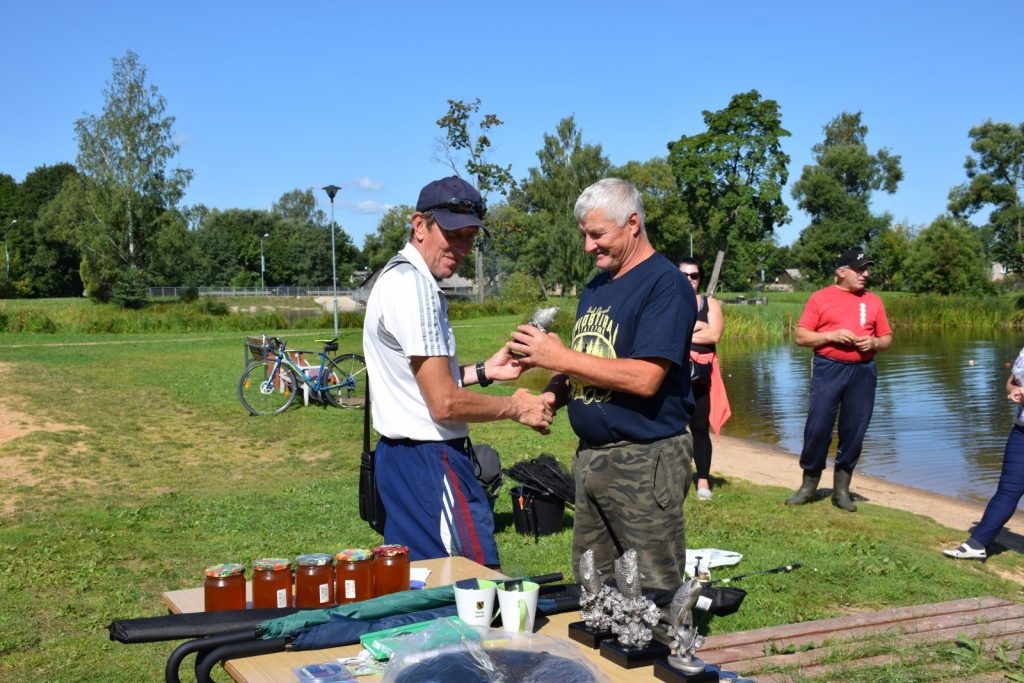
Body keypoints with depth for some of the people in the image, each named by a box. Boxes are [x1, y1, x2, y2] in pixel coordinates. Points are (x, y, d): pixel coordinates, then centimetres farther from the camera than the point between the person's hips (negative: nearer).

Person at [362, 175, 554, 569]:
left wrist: (482, 371, 12)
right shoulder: (415, 288, -18)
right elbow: (445, 402, -20)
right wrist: (517, 407, -7)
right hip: (431, 460, -10)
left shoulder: (397, 277, 14)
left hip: (398, 454, 10)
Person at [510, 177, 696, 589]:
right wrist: (553, 395, -2)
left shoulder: (664, 283, -13)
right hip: (590, 457, 8)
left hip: (644, 460, -8)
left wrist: (560, 357, -18)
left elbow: (645, 378, -23)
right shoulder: (596, 288, 13)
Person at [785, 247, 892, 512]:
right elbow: (801, 337, -1)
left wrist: (874, 343, -7)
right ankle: (809, 485, 12)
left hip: (863, 372, 3)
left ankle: (841, 489, 17)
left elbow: (887, 338, 14)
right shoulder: (820, 298, 1)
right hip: (828, 369, -3)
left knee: (854, 431, 5)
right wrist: (831, 335, -14)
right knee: (817, 428, -3)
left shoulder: (873, 301, 11)